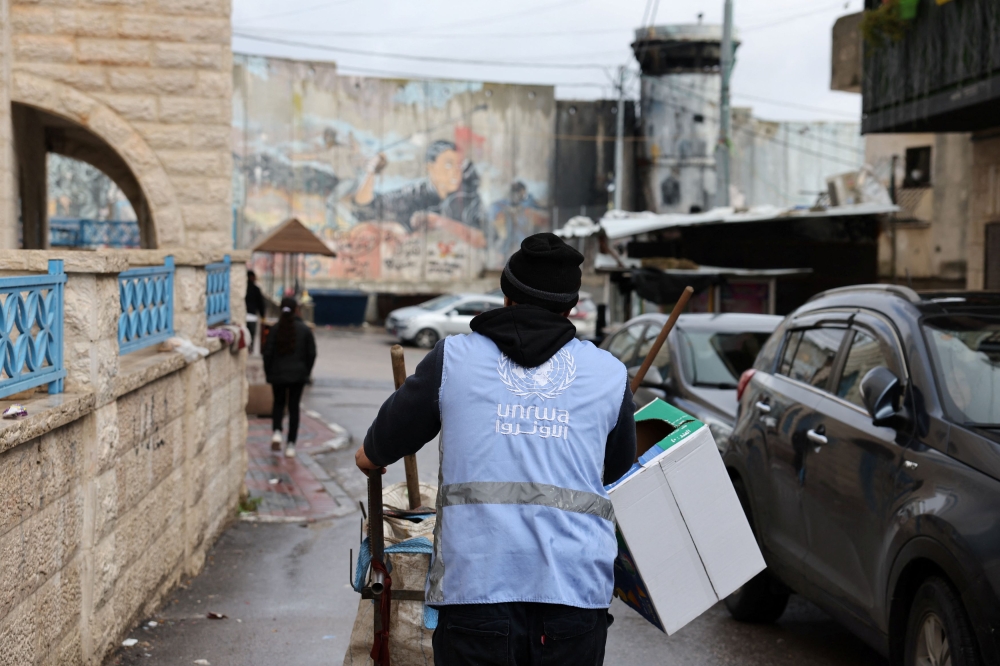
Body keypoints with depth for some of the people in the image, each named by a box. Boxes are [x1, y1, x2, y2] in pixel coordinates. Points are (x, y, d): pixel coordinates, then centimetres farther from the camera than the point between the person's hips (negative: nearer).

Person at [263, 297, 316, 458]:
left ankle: (277, 431, -4)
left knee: (278, 403, 20)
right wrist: (306, 372, 11)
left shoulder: (275, 329, -7)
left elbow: (268, 353, -6)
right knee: (294, 407, 6)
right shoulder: (304, 329, -4)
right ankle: (291, 445, 3)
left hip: (278, 374, 0)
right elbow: (311, 353, -2)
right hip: (298, 374, 0)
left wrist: (268, 373, 6)